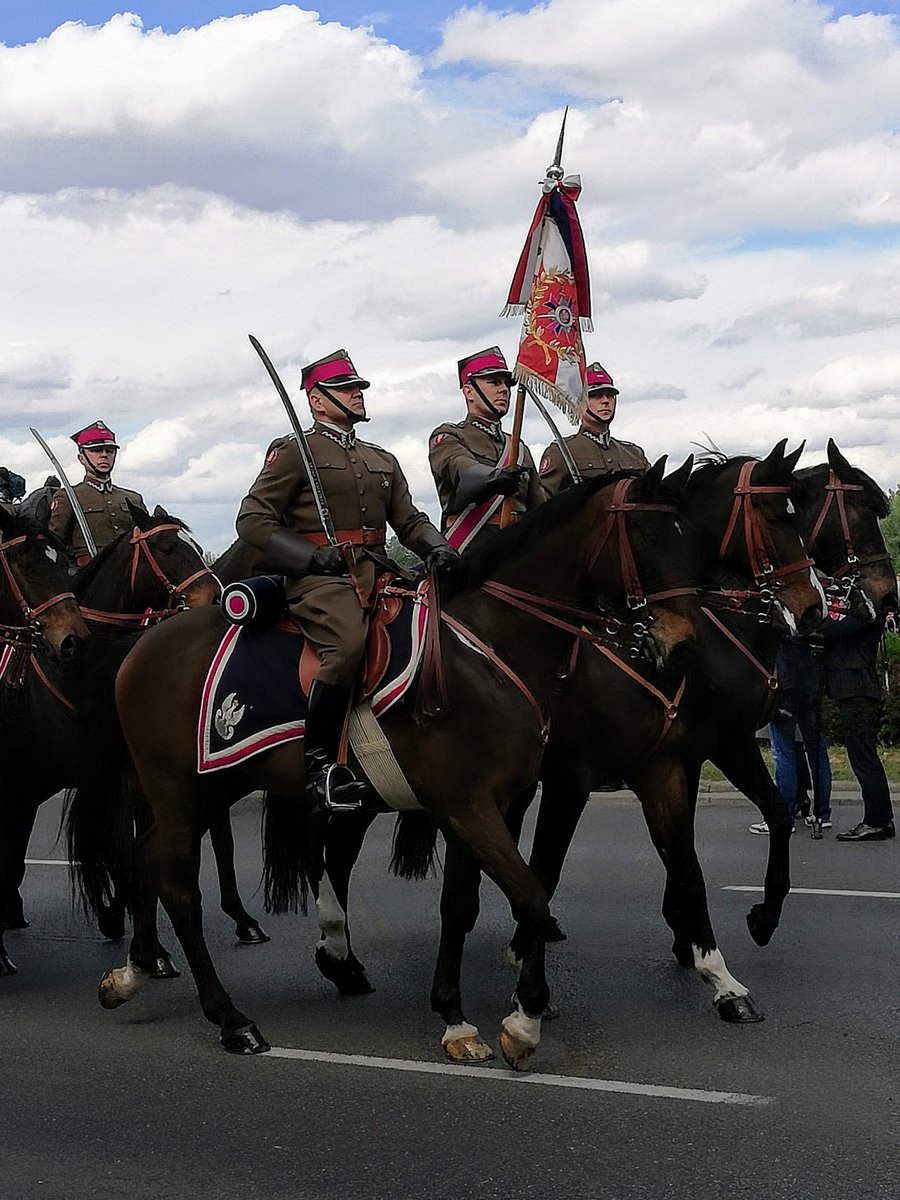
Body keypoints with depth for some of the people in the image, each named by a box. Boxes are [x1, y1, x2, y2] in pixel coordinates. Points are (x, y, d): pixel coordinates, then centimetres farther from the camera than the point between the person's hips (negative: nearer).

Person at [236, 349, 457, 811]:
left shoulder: (383, 460, 26)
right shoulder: (293, 452, 7)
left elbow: (409, 520, 23)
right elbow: (252, 520, 1)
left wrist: (436, 548, 0)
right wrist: (312, 555, -12)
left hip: (376, 575, 7)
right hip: (320, 579, -7)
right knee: (349, 643, -34)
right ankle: (319, 763, -26)